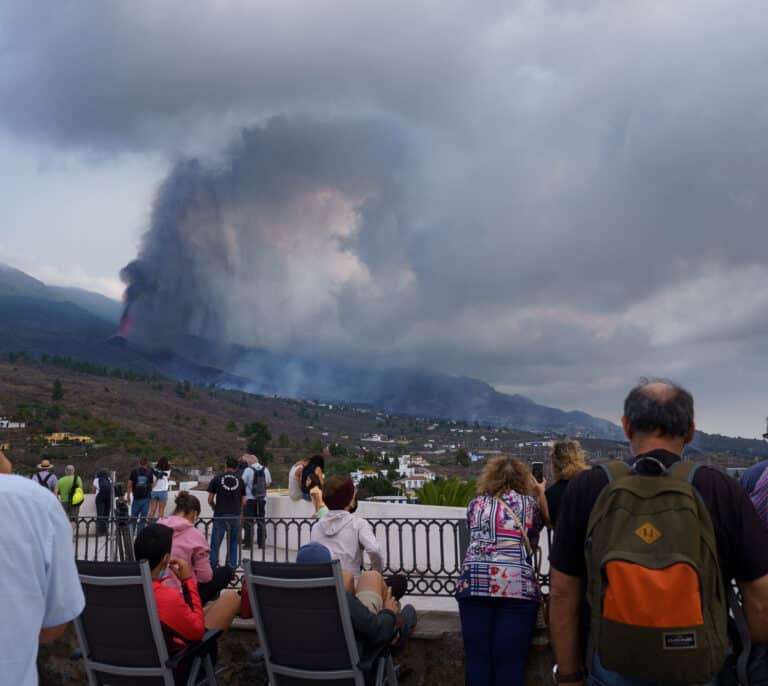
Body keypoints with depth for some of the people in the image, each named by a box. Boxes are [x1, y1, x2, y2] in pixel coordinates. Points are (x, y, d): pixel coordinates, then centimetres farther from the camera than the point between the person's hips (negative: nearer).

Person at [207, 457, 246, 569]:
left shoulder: (216, 479, 1)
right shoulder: (240, 481, 4)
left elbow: (210, 500, 2)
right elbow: (243, 502, 5)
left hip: (220, 515, -1)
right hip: (235, 516, 1)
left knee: (215, 543, 6)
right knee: (233, 543, 12)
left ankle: (213, 566, 7)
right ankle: (232, 566, 13)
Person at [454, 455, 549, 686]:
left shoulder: (476, 503, 17)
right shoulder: (530, 503, 13)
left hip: (473, 583, 2)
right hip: (516, 585, -2)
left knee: (477, 658, 3)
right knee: (510, 660, -1)